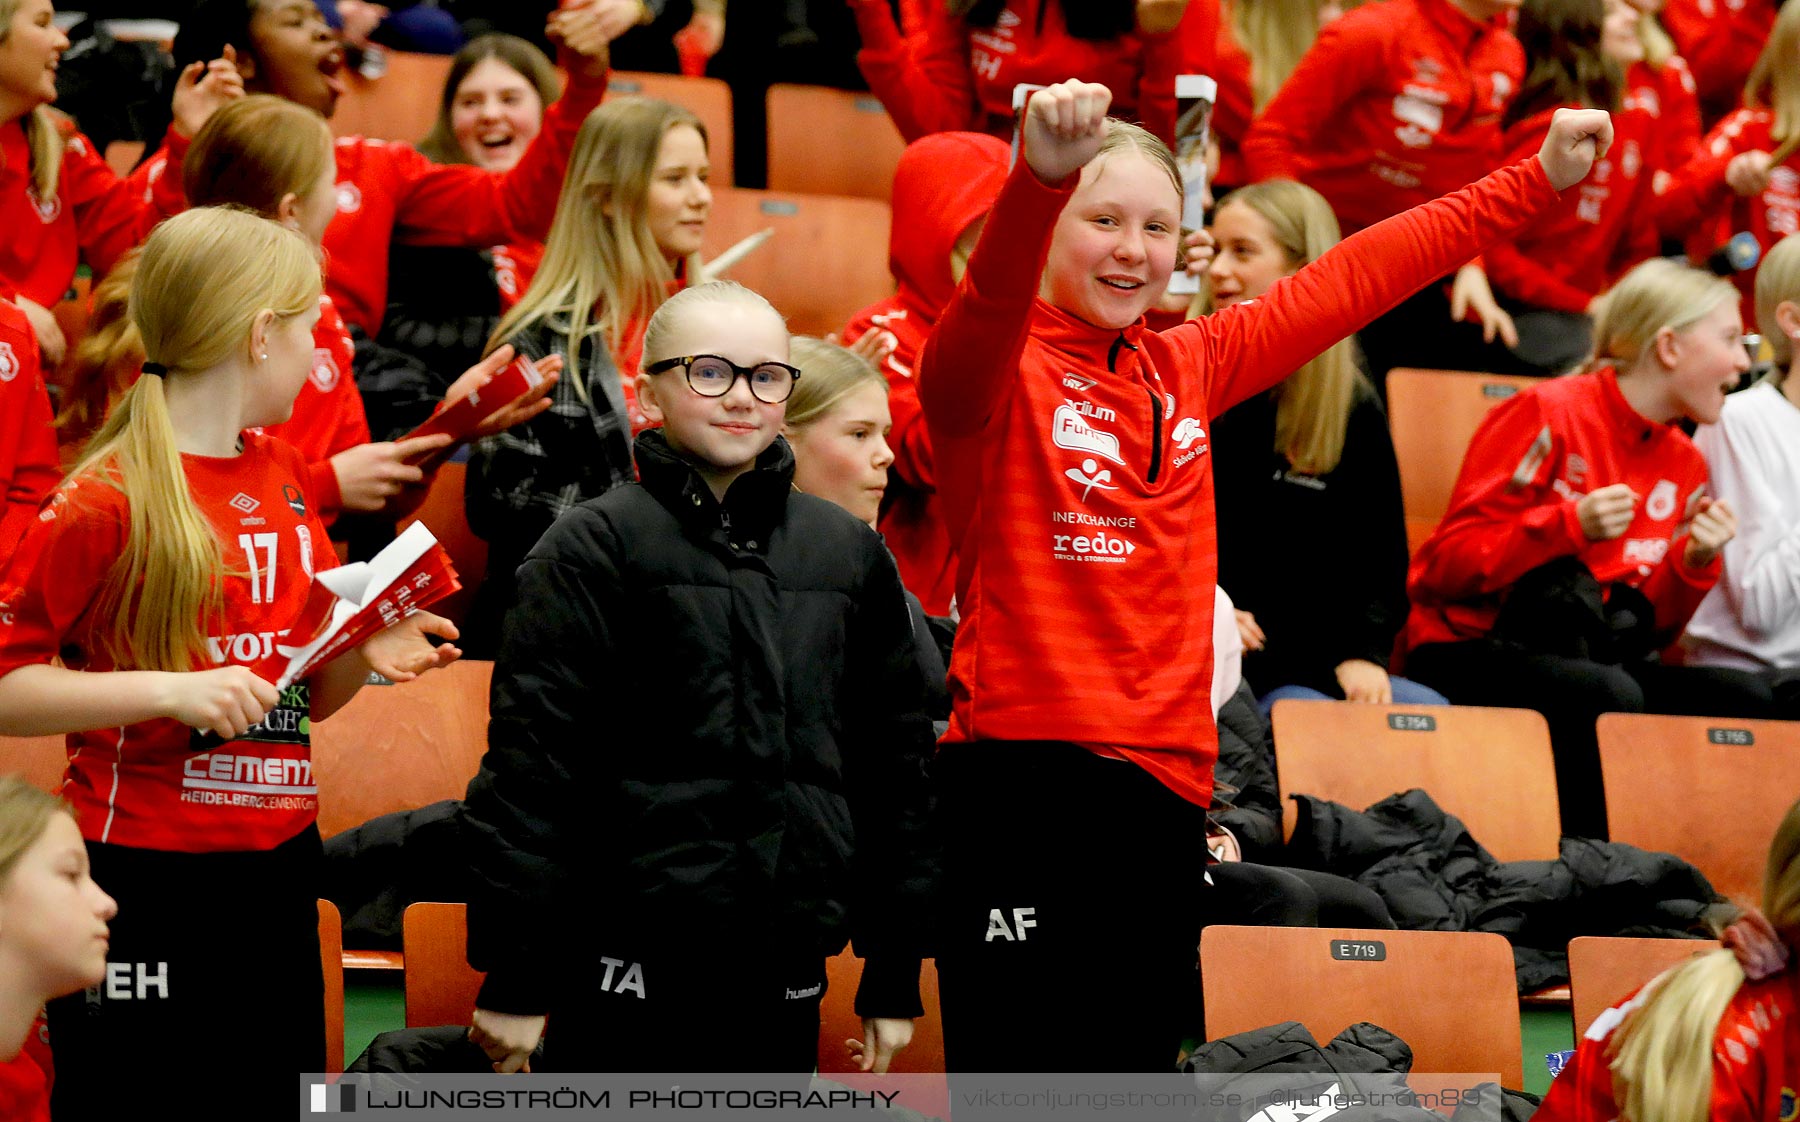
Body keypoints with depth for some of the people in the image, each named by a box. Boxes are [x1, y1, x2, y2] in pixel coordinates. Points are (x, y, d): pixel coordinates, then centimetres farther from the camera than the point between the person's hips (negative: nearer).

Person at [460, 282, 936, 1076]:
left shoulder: (850, 555, 13)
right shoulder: (591, 548, -1)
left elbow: (894, 766, 16)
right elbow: (529, 765, -6)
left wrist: (895, 977, 13)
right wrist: (513, 978, -11)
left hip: (785, 982, 5)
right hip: (626, 979, -4)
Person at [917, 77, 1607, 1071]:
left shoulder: (1186, 368, 15)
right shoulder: (996, 369, -4)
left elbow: (1356, 279, 21)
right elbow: (990, 304, -27)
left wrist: (1538, 179, 24)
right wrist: (1040, 179, -47)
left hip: (1165, 790, 7)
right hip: (1024, 784, -7)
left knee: (1137, 1067, 11)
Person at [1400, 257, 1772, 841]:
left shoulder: (1684, 464, 12)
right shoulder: (1550, 414, -8)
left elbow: (1652, 631, 12)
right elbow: (1451, 563, -13)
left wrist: (1693, 564, -7)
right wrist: (1572, 525, -23)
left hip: (1590, 655, 7)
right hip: (1469, 650, -6)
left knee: (1742, 699, -18)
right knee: (1609, 696, -37)